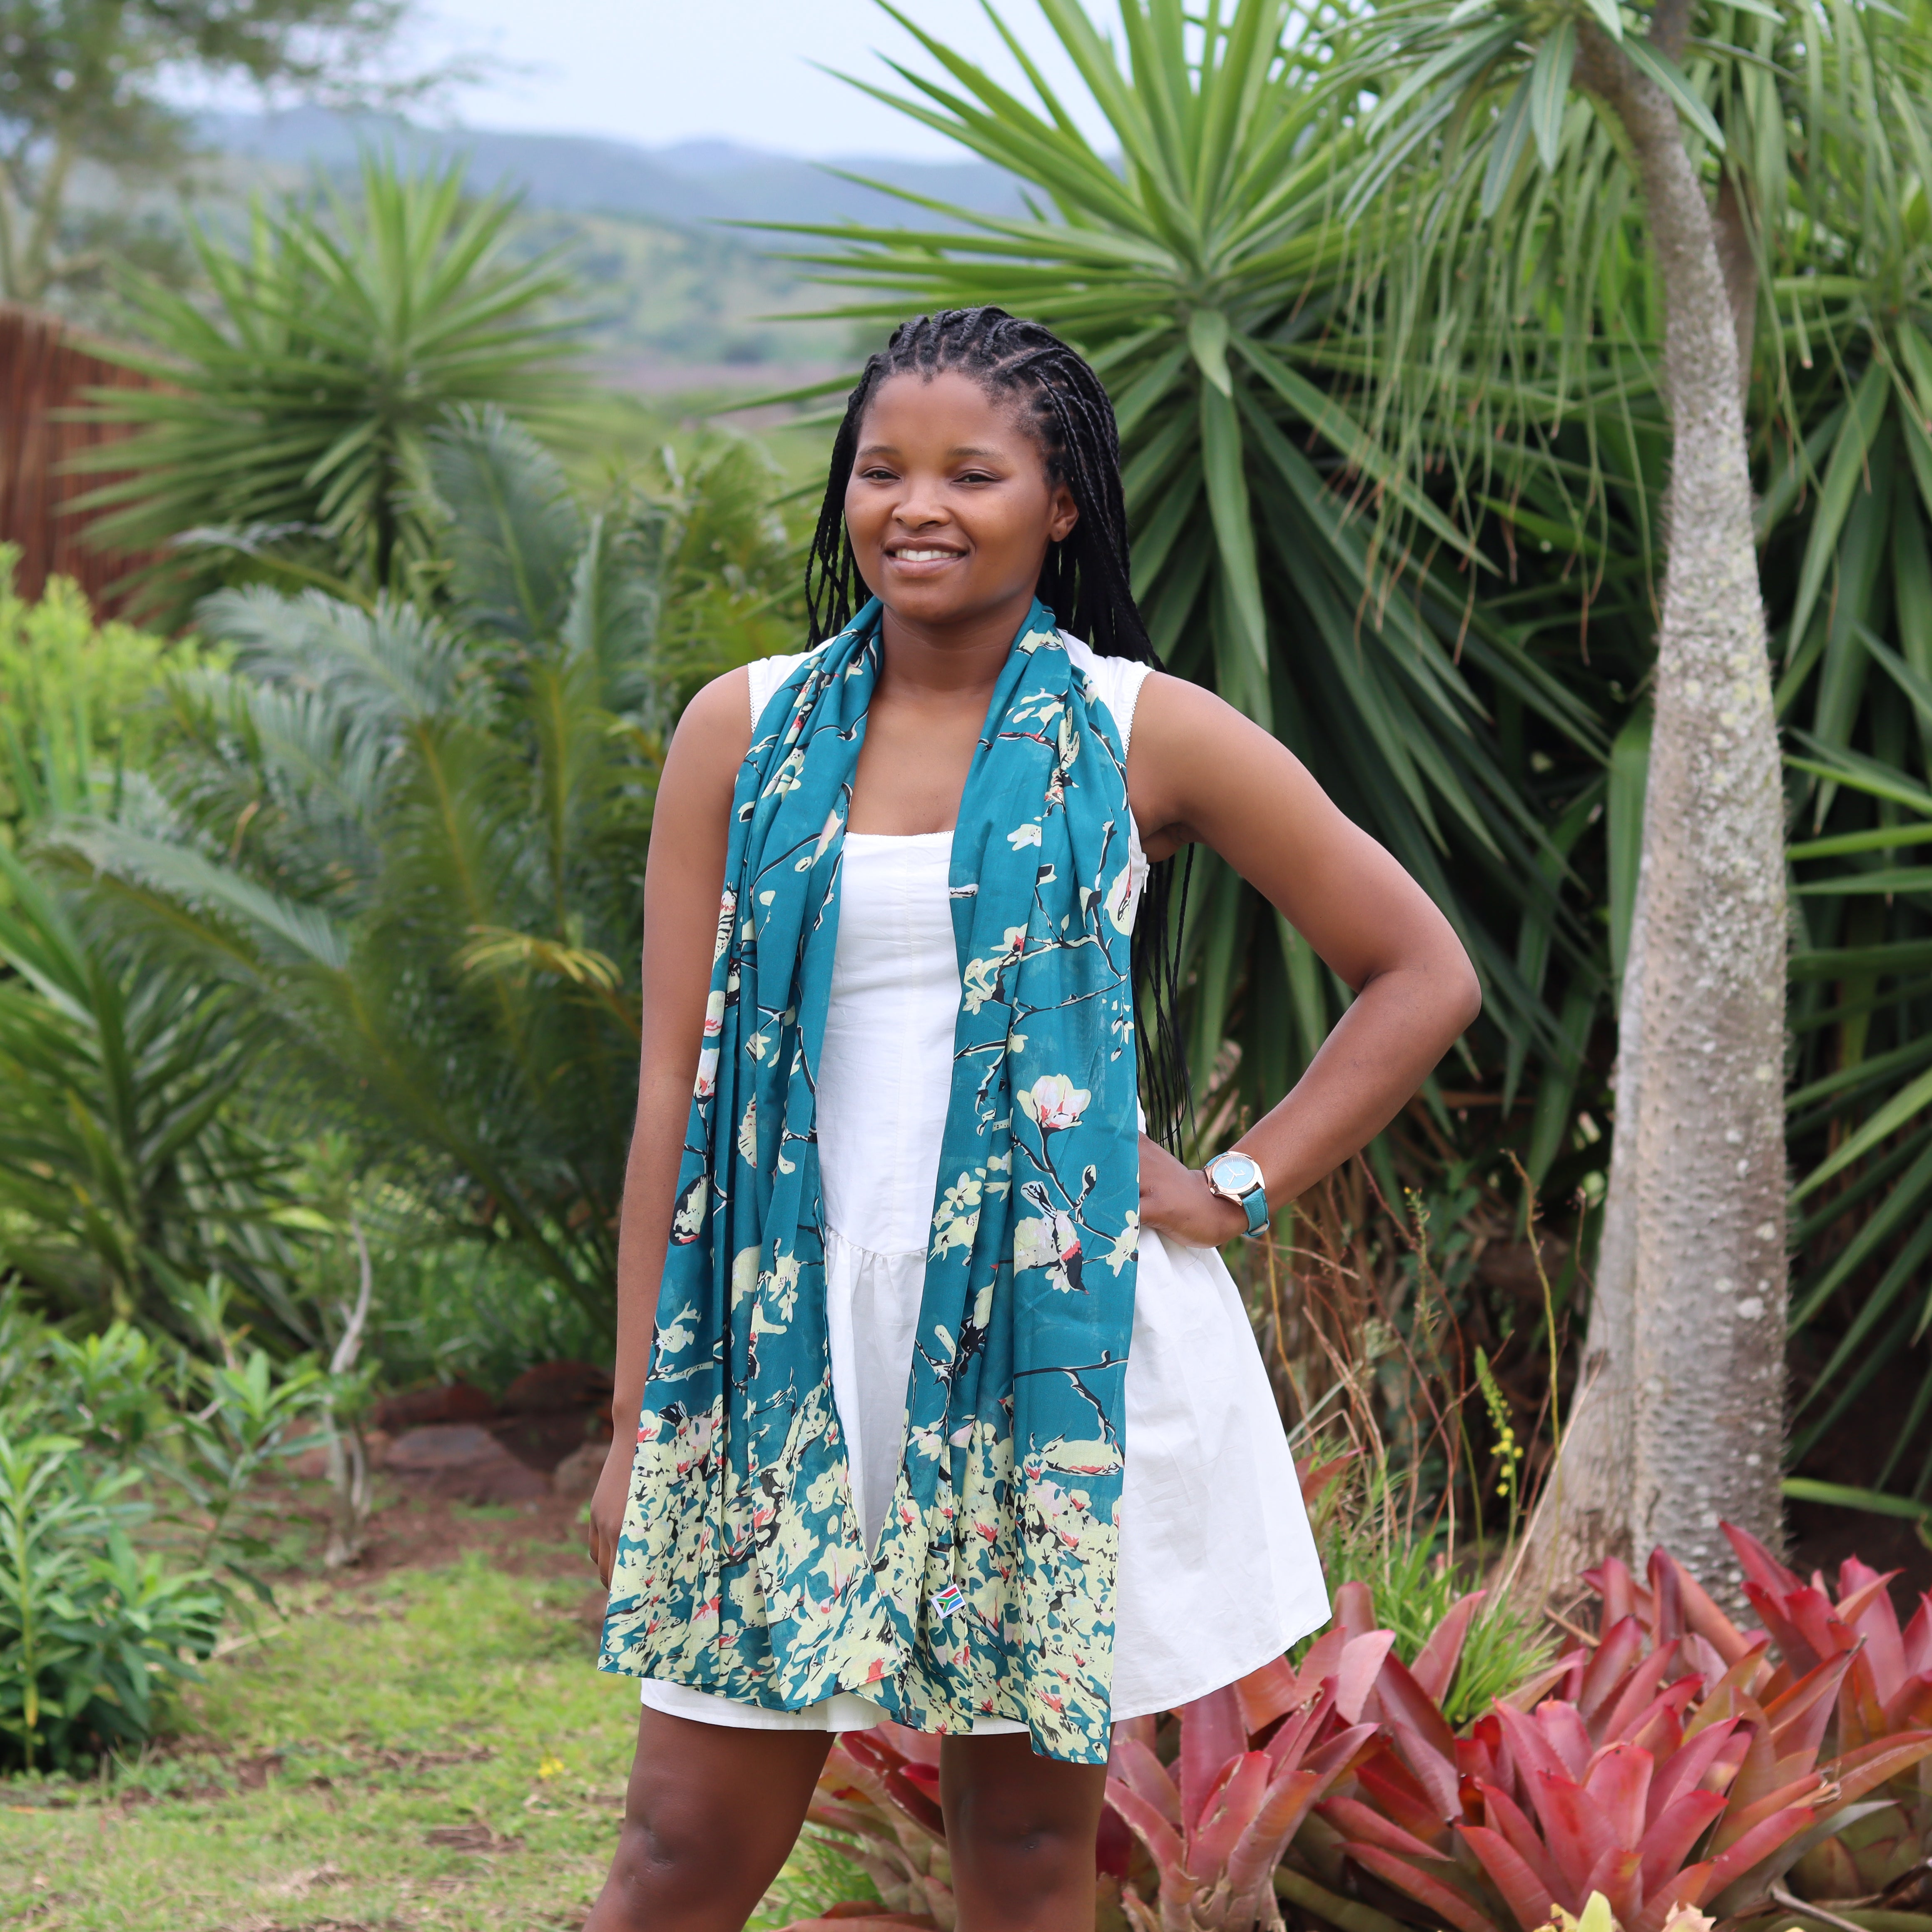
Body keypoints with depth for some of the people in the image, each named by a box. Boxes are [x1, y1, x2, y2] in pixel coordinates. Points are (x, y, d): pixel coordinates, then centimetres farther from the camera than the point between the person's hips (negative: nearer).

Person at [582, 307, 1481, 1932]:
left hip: (1056, 1349, -1)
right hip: (796, 1340, 1)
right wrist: (639, 1415, 4)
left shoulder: (1143, 737, 1)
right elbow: (677, 1081, 6)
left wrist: (1242, 1189, 0)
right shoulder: (744, 733, 5)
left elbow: (1423, 975, 8)